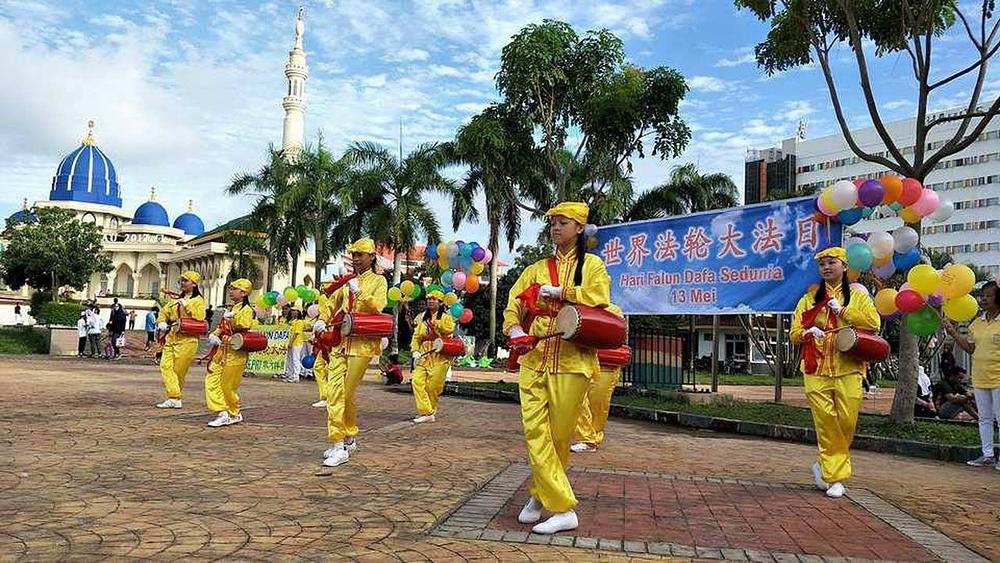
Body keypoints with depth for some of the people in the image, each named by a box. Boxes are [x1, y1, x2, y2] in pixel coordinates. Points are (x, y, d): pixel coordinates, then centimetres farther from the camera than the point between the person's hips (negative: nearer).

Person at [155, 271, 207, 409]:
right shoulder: (176, 298, 20)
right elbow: (164, 312, 21)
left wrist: (187, 305, -17)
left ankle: (175, 398, 6)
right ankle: (174, 398, -6)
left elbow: (199, 318, -12)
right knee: (166, 366, -7)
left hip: (187, 339, -6)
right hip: (171, 337, 6)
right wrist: (161, 322, 2)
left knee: (178, 370, -3)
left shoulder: (198, 300, 1)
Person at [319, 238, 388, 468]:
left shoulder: (378, 281, 5)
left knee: (347, 393, -4)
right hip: (341, 341, 5)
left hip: (362, 343, -5)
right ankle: (338, 442, 4)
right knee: (334, 391, -3)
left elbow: (378, 307, -10)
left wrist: (360, 293, -21)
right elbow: (332, 303, 27)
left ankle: (349, 438, 10)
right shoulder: (347, 281, 19)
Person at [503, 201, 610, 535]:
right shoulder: (538, 269, 17)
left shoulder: (592, 265, 9)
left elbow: (598, 298, -9)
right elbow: (515, 301, 8)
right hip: (535, 358, 3)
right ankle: (563, 509, 1)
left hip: (571, 360, -3)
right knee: (535, 431, -6)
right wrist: (515, 329, -11)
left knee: (559, 435, 1)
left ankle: (540, 495, 17)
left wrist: (557, 291, -8)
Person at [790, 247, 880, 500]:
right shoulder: (810, 298, 14)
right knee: (825, 422, -4)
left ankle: (825, 465, 18)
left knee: (846, 423, -3)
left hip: (848, 369, 0)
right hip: (817, 370, 1)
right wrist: (807, 333, -14)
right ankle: (835, 477, 8)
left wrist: (842, 310, -8)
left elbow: (874, 322, -6)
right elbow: (794, 333, 8)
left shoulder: (857, 296, 11)